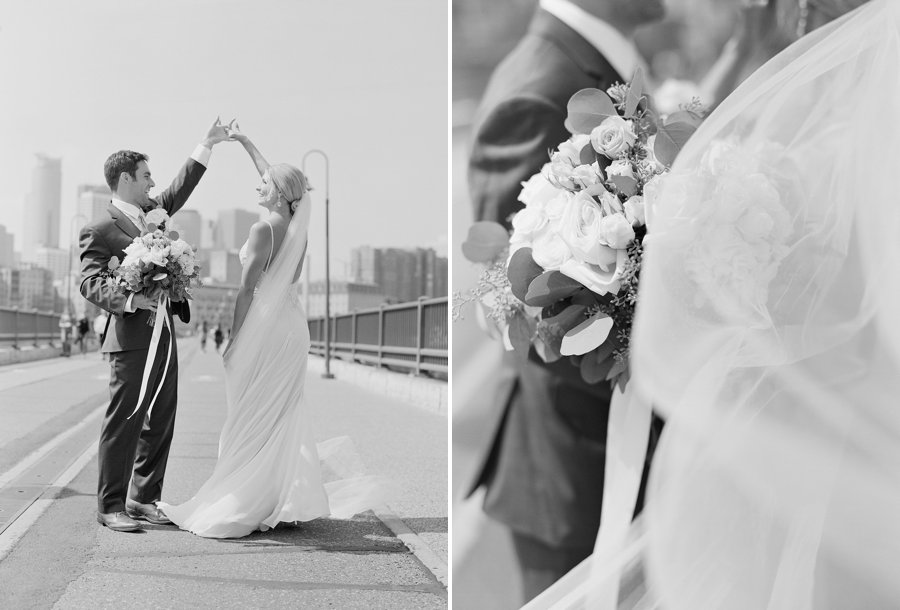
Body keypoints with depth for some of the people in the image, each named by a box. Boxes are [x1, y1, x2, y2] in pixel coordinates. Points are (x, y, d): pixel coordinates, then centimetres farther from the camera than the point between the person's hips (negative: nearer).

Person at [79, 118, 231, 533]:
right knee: (124, 424, -4)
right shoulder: (99, 231, -7)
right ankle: (111, 506, 5)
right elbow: (90, 283, -15)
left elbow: (179, 189, 28)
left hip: (164, 337, 8)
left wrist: (207, 145, 27)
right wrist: (130, 299, -31)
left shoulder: (151, 212, 15)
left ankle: (144, 499, 19)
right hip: (131, 339, -8)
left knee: (160, 424, 10)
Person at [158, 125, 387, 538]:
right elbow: (278, 178, 22)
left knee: (252, 421, -1)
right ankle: (290, 501, 18)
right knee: (284, 418, 14)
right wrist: (244, 142, 30)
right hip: (293, 323, 8)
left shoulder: (264, 230, -14)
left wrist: (234, 339, -8)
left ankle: (247, 507, 3)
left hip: (264, 328, -8)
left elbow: (247, 290, -14)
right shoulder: (297, 226, 7)